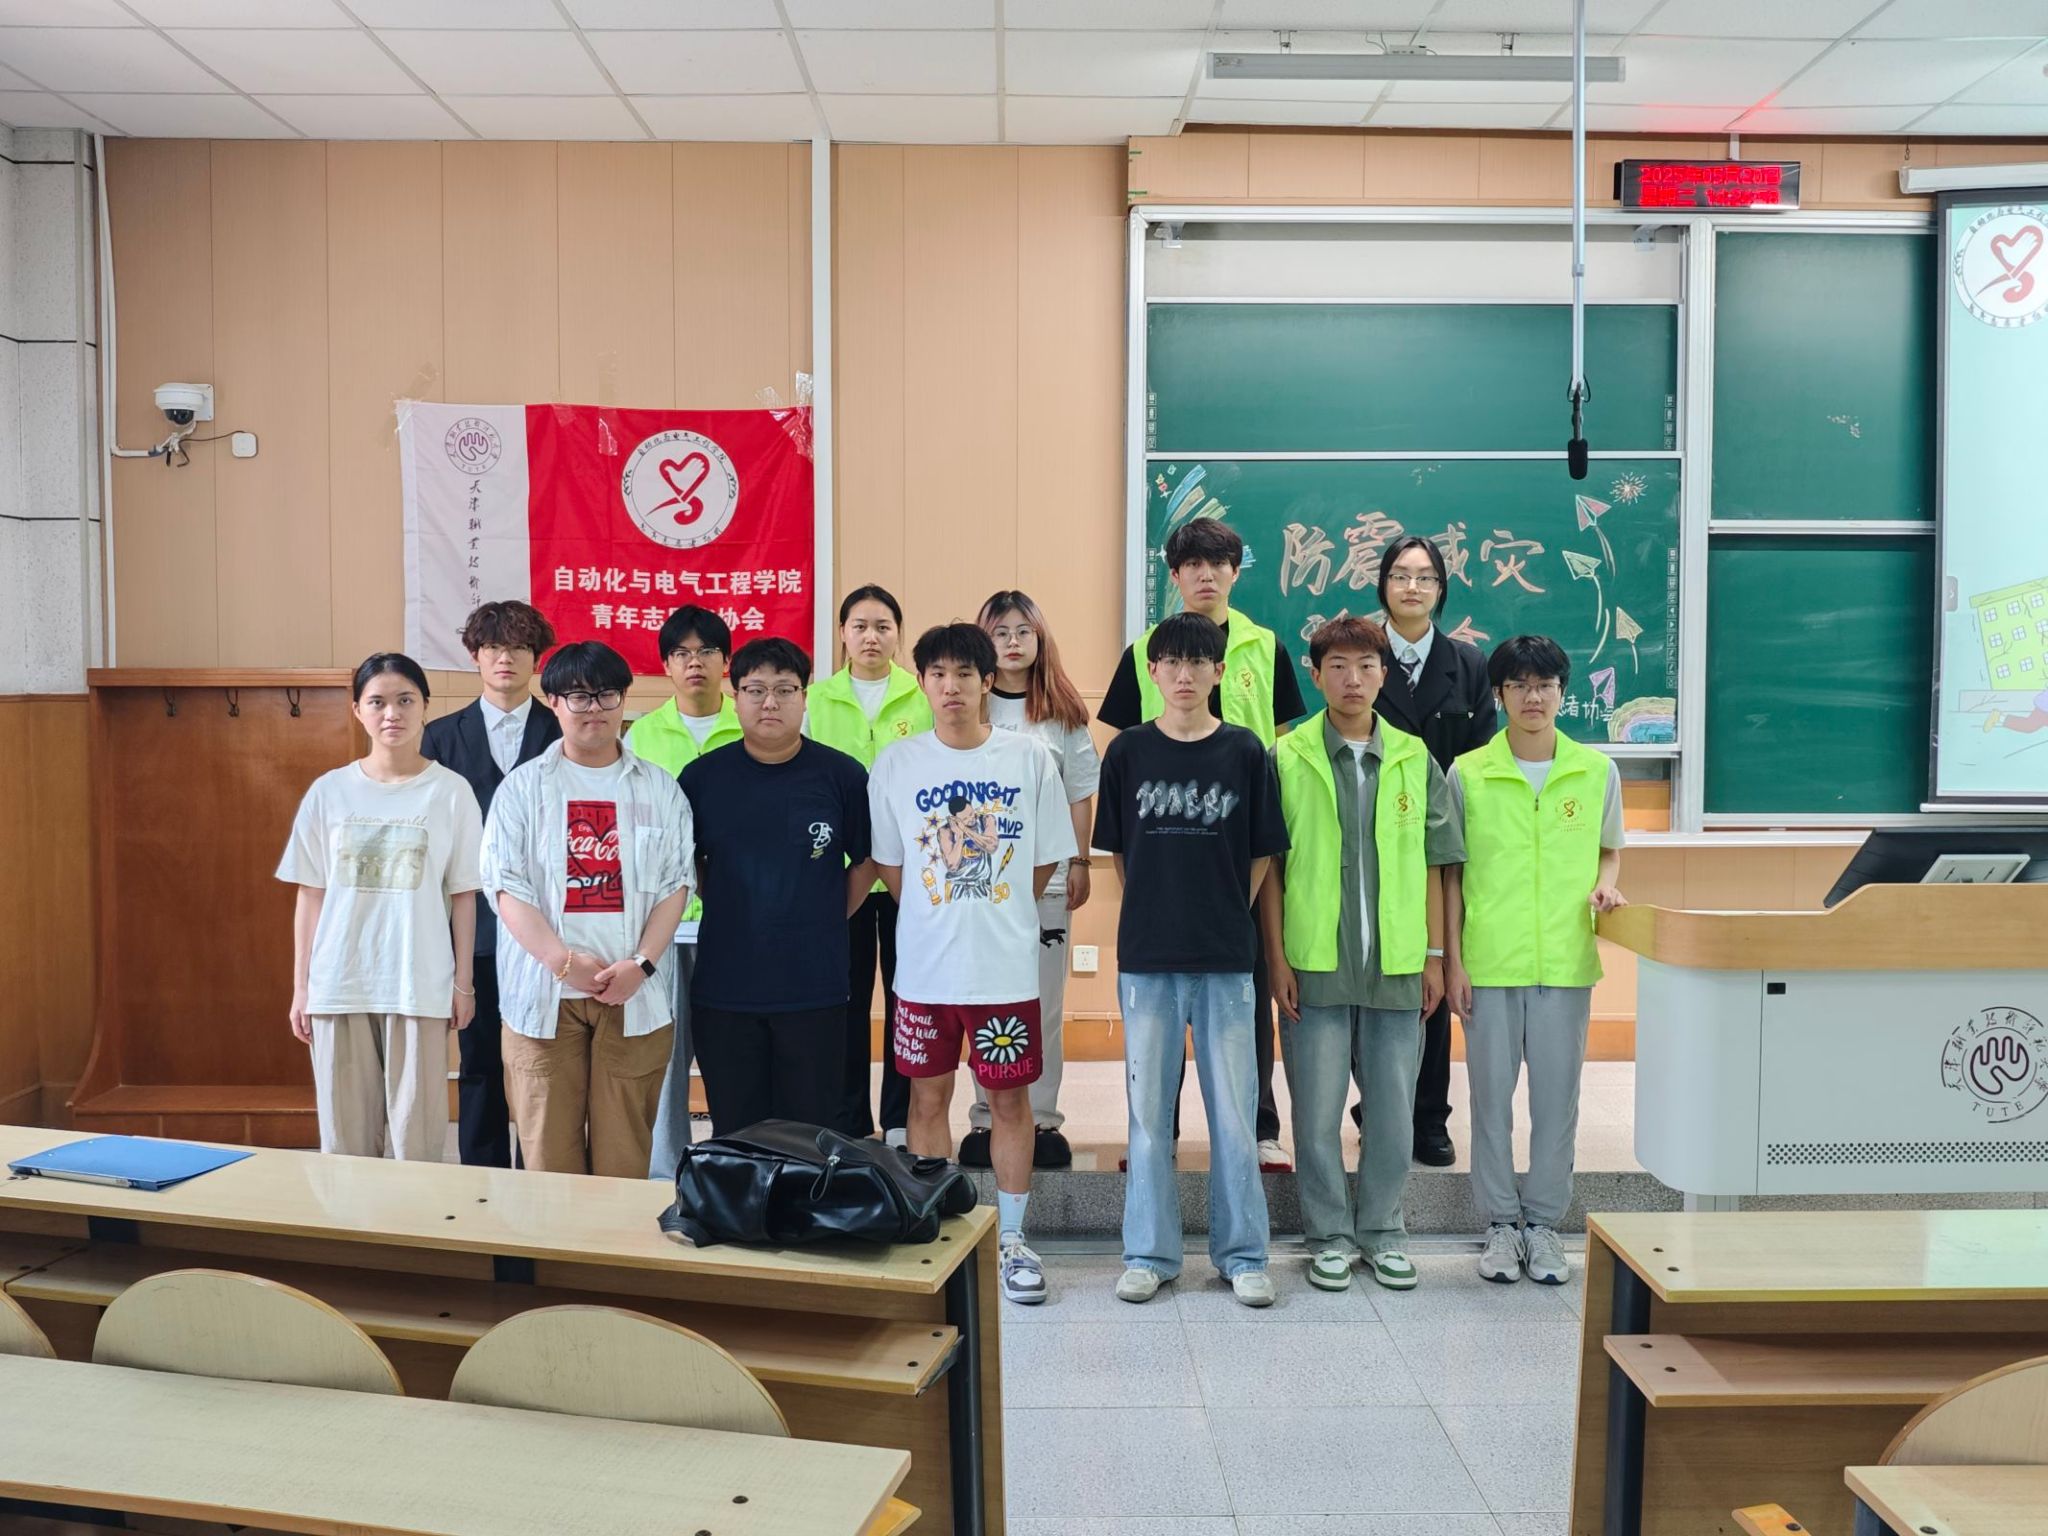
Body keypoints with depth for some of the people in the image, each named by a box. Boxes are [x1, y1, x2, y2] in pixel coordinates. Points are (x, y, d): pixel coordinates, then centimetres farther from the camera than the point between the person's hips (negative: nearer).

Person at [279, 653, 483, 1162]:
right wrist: (301, 987, 5)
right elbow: (310, 895, 7)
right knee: (345, 1133, 9)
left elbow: (463, 896, 1)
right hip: (338, 986, 2)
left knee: (416, 1135, 3)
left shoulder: (451, 792, -2)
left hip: (420, 987, -2)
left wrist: (464, 984, 0)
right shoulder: (329, 791, 4)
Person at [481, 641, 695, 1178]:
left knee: (625, 1149, 3)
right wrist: (565, 961, -13)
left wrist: (641, 964, -10)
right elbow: (507, 885, -1)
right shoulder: (522, 787, 6)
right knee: (549, 1148, 2)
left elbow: (675, 884, 5)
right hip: (544, 992, 0)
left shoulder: (660, 789, 9)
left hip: (633, 994, 1)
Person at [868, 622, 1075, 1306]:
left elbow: (1046, 861, 4)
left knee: (1010, 1097, 7)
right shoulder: (896, 762, 0)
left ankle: (1010, 1237, 20)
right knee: (928, 1096, 9)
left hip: (1006, 965, -1)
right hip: (924, 966, 1)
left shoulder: (1029, 759, -2)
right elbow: (888, 864, 7)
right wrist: (940, 917, 4)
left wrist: (986, 912, 4)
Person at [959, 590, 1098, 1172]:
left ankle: (1042, 1119, 14)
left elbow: (1078, 796, 8)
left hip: (1046, 874, 1)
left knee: (1043, 1002, 5)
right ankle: (985, 1119, 14)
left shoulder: (1063, 712, 6)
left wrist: (1080, 863, 3)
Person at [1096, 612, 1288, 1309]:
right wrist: (1156, 912, 5)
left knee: (1234, 1110, 5)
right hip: (1146, 957, 1)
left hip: (1224, 959, 0)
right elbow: (1116, 850, 9)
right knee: (1149, 1109, 8)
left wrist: (1222, 914, 3)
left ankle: (1243, 1254, 18)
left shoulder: (1244, 752, 1)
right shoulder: (1128, 751, 2)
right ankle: (1149, 1252, 19)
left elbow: (1262, 853, 5)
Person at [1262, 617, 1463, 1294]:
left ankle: (1383, 1232, 25)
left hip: (1397, 964, 2)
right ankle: (1330, 1236, 21)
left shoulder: (1415, 760, 7)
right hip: (1315, 965, -2)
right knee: (1317, 1110, 5)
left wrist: (1435, 957, 6)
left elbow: (1432, 865, 10)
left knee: (1393, 1108, 9)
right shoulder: (1287, 758, -1)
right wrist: (1278, 960, -5)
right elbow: (1269, 867, 0)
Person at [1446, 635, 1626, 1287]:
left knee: (1557, 1096, 6)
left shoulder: (1597, 771, 4)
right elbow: (1452, 872, 3)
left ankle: (1544, 1222, 20)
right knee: (1491, 1095, 6)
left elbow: (1610, 850, 18)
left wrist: (1604, 886, -6)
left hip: (1566, 963, 1)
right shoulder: (1467, 774, 0)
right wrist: (1453, 961, -1)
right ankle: (1501, 1224, 19)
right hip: (1489, 962, -1)